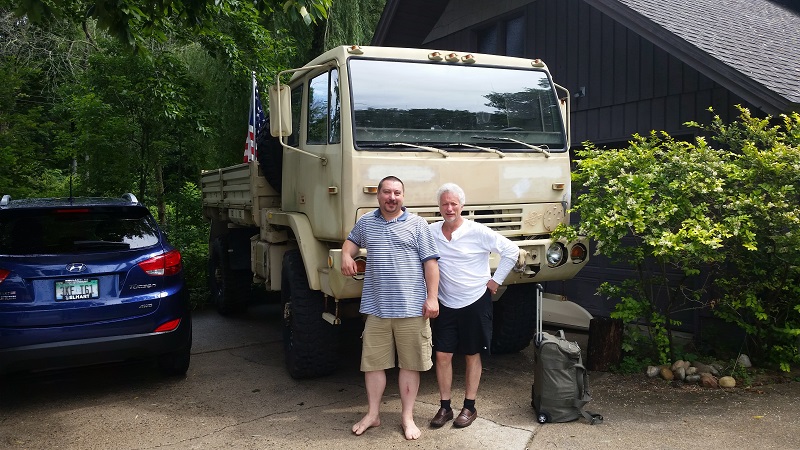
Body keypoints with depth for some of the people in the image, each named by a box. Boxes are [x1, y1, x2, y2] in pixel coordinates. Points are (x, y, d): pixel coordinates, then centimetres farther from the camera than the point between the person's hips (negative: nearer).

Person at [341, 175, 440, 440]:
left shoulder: (417, 224, 0)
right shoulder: (365, 222, 10)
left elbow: (430, 262, -2)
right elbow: (352, 240, 29)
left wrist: (432, 298, -9)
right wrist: (346, 256, 6)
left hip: (411, 308, -3)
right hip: (376, 308, 3)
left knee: (409, 364, 6)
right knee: (373, 362, 9)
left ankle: (407, 417, 18)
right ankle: (373, 414, 24)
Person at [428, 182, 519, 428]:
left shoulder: (478, 232, -13)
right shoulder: (430, 232, -4)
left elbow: (511, 251, -9)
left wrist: (496, 280, -6)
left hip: (475, 302, -3)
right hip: (445, 304, 3)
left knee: (472, 355, 8)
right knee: (442, 355, 3)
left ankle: (469, 407, 20)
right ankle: (445, 407, 17)